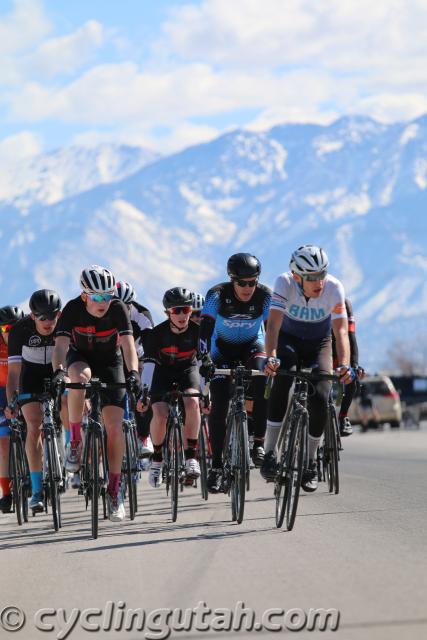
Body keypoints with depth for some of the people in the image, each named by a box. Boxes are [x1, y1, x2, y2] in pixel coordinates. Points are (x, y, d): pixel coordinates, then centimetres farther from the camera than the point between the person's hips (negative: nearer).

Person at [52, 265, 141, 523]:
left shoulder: (118, 309, -25)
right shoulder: (73, 309, -25)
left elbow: (128, 344, -35)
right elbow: (61, 345, -35)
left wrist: (133, 373, -53)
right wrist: (59, 371, -54)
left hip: (110, 362, 0)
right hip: (80, 357, 0)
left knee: (114, 425, -13)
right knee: (80, 376, -38)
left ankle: (114, 488, -2)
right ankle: (75, 441, -22)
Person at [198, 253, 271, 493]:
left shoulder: (265, 295, -24)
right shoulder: (218, 294, -27)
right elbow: (205, 328, -33)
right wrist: (205, 358, -48)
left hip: (252, 346, 0)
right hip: (223, 349, 0)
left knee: (263, 381, -31)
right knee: (219, 405, -13)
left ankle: (259, 443, -20)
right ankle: (217, 466, -6)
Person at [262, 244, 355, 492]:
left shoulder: (334, 288, -29)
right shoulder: (285, 283, -30)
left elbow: (341, 330, -35)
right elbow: (273, 324, -38)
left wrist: (344, 365, -51)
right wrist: (270, 358, -54)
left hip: (319, 344, 1)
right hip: (288, 339, -1)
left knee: (320, 399, -17)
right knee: (281, 380, -31)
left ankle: (311, 460, 8)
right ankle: (270, 453, -24)